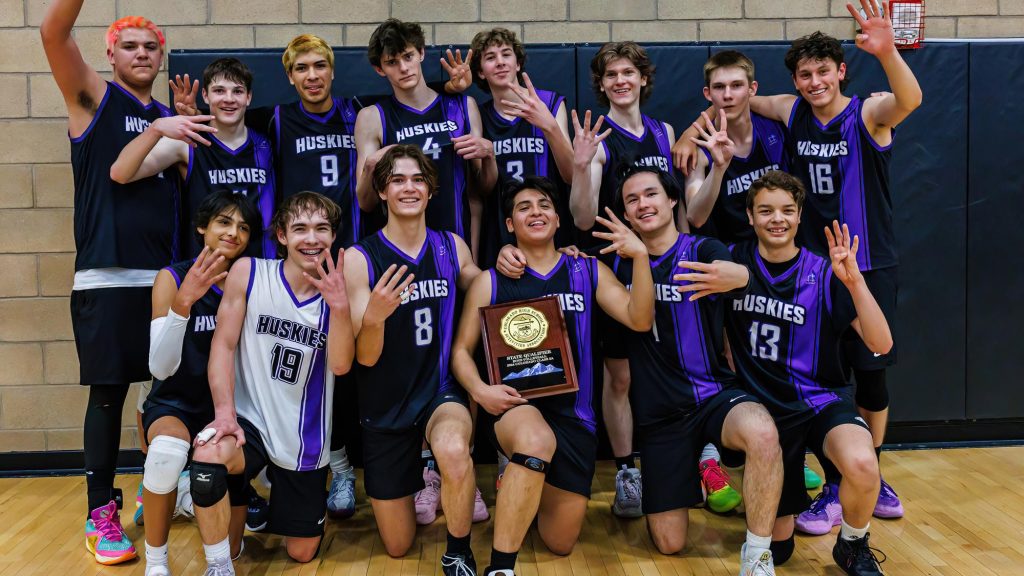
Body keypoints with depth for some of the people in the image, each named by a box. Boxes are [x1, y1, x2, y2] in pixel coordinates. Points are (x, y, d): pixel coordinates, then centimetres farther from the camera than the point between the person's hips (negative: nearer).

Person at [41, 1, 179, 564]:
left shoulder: (171, 116, 17)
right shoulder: (94, 98, 3)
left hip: (167, 275, 5)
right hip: (106, 278, -4)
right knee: (108, 392, -1)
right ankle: (100, 514, 10)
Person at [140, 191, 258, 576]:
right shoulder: (172, 278, -10)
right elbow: (161, 369, -20)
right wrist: (183, 302, -34)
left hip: (227, 404, 3)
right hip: (177, 402, -3)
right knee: (167, 451, -35)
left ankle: (194, 491, 13)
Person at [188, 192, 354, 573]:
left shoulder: (336, 291, -4)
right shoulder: (248, 273, -8)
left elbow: (340, 365, -16)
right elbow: (223, 344, -8)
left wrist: (339, 306, -31)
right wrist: (225, 411, -20)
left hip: (305, 441, 2)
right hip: (250, 421, -2)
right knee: (208, 457, -37)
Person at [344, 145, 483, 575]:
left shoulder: (452, 247, -2)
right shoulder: (360, 258, -11)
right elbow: (366, 357, -13)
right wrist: (373, 316, -35)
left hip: (441, 390, 0)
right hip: (386, 407, 0)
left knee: (454, 452, -38)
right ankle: (420, 478, 44)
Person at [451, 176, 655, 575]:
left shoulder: (588, 271, 8)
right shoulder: (491, 282, 4)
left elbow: (639, 320, -3)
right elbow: (461, 350, 6)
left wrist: (640, 256, -17)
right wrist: (480, 391, -14)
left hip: (572, 413, 3)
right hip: (513, 405, -3)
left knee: (561, 544, 7)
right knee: (537, 440, -41)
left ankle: (522, 483, 40)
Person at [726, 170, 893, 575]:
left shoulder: (824, 273, -7)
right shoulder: (733, 263, -2)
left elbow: (881, 344, -16)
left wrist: (854, 280, -27)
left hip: (820, 400, -2)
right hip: (763, 406, 2)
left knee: (861, 464, -37)